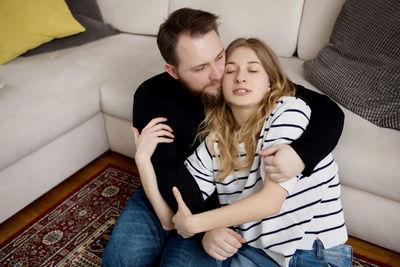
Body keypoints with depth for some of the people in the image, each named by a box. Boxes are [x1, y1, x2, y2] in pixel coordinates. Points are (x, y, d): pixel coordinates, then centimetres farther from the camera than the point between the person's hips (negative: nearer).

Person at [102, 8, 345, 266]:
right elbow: (167, 172, -21)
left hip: (222, 203, -1)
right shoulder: (151, 97, -16)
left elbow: (330, 112, -16)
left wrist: (302, 153, -39)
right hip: (167, 195, 2)